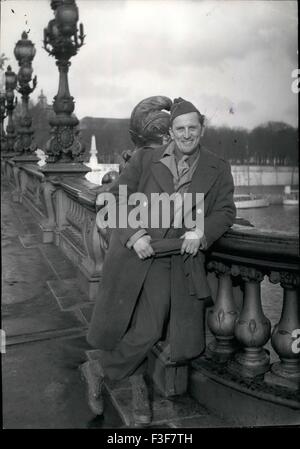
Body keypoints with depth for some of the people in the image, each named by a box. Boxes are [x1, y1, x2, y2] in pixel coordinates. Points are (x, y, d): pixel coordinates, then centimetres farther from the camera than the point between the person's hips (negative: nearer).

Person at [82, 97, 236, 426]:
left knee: (148, 330, -2)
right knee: (146, 330, -3)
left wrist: (201, 232, -14)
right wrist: (134, 235, -14)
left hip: (176, 261, 2)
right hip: (134, 252, -1)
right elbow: (116, 198, 1)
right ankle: (137, 381, 30)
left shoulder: (218, 169, 7)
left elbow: (225, 211, 6)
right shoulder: (144, 159, 2)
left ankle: (99, 371, 26)